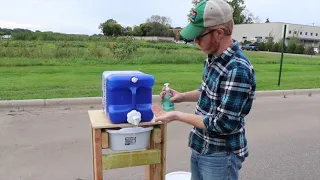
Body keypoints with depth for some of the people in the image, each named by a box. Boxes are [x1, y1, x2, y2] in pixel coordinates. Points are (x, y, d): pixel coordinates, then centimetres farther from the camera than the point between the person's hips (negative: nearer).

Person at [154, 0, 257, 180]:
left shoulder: (238, 69, -28)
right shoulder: (214, 57, 0)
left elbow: (223, 124, -26)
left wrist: (177, 115, -20)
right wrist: (182, 96, 0)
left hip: (221, 156, -8)